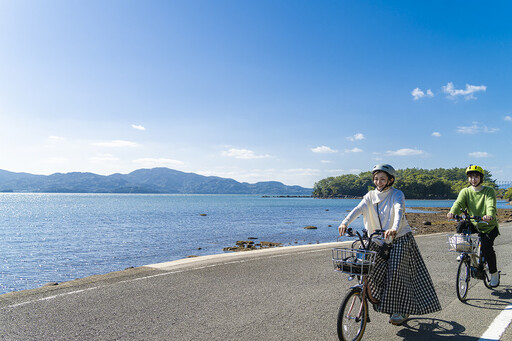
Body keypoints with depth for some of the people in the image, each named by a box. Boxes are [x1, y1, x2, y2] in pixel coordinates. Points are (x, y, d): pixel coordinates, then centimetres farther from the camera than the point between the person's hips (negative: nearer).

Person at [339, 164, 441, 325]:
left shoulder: (397, 194, -9)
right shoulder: (371, 196, 3)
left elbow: (399, 211, -28)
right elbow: (358, 209, -14)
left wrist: (394, 229, -49)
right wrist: (345, 222, -33)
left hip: (400, 239, -4)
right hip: (379, 241, 4)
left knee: (396, 272, -12)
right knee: (371, 269, -6)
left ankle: (401, 311, 6)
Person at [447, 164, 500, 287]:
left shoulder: (489, 191, -9)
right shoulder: (465, 192, -2)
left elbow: (491, 206, -27)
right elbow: (458, 203, -21)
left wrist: (489, 215, -50)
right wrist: (452, 212, -44)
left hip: (489, 226, -2)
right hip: (473, 225, 2)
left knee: (487, 247, -20)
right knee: (461, 227, -27)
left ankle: (494, 273, 6)